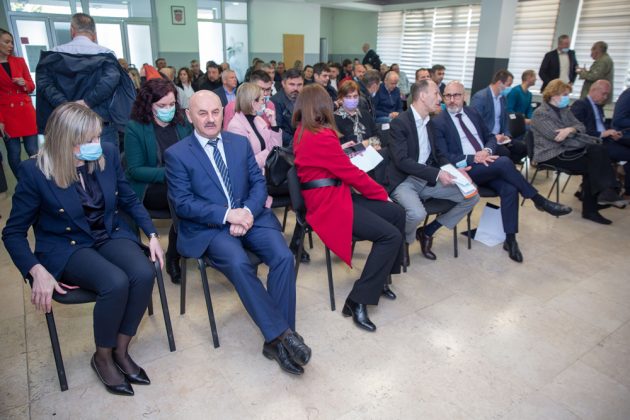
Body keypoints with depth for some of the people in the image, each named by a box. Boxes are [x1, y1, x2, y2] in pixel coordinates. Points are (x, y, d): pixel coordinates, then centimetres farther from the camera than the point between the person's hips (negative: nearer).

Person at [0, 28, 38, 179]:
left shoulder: (20, 61, 9)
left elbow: (32, 86, 14)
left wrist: (24, 84, -10)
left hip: (26, 112, 2)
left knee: (33, 151, -1)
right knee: (14, 153, -1)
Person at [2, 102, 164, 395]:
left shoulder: (108, 154, -6)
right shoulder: (35, 171, -15)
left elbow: (129, 200, 8)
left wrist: (152, 234, -3)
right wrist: (37, 271, -21)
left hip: (110, 235, 4)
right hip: (66, 247, -3)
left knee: (144, 273, -27)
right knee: (116, 283, -32)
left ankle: (121, 351, -4)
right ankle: (102, 357, -3)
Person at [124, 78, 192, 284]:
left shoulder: (182, 123, 10)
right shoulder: (135, 128, -3)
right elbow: (135, 170, -7)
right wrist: (168, 173, -21)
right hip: (149, 188, -4)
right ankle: (173, 257, -15)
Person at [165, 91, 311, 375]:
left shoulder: (240, 143, 12)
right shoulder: (177, 154, 1)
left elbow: (259, 182, 9)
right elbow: (182, 203, -6)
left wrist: (247, 212, -12)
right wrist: (227, 214, -17)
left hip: (250, 216, 4)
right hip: (209, 227, -3)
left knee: (284, 257, -23)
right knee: (239, 264, -33)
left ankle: (276, 341, -15)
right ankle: (283, 334, -22)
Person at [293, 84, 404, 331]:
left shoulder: (302, 132, 9)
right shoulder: (322, 137, -19)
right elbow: (352, 173, -12)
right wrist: (383, 193, 0)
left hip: (330, 197, 10)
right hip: (330, 204, -10)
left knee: (396, 214, 8)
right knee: (391, 235, -18)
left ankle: (380, 277, 19)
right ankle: (358, 301, -11)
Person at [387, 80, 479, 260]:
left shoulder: (430, 122, 11)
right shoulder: (399, 123, -13)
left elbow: (437, 153, 19)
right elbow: (402, 161, -21)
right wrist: (437, 173, -25)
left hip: (428, 180, 8)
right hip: (404, 181, -8)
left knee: (472, 196, 0)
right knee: (417, 213, -36)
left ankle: (427, 232, 9)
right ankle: (402, 243, -2)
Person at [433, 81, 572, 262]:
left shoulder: (472, 113, 16)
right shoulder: (438, 122, -3)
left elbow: (490, 137, 18)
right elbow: (443, 157, -11)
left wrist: (487, 150, -6)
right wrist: (473, 158, -21)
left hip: (487, 165, 5)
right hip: (465, 169, -5)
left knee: (509, 189, -22)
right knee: (504, 162, -29)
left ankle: (510, 239, -12)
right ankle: (539, 200, -12)